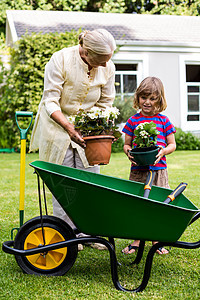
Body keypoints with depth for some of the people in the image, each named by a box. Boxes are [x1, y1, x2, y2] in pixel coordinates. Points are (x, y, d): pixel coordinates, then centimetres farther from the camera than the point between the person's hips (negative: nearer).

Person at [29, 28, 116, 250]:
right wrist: (69, 128, -34)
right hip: (57, 124, -3)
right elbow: (50, 101, -21)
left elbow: (106, 102, 1)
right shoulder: (60, 60, -22)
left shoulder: (108, 67, -10)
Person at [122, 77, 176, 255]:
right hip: (138, 170, 0)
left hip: (158, 169, 0)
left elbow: (172, 144, 9)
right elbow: (127, 144, 11)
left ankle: (156, 240, 17)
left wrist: (164, 151, -11)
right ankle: (137, 240, 13)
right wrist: (128, 152, -10)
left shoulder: (163, 120, 5)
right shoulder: (133, 121, 6)